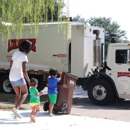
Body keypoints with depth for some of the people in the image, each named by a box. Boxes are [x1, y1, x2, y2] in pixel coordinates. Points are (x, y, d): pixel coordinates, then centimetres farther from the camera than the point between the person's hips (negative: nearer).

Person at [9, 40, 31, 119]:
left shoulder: (15, 53, 12)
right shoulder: (24, 57, -14)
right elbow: (24, 71, -20)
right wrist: (29, 81, -12)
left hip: (12, 77, 8)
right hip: (19, 76, -8)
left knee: (18, 94, 17)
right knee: (25, 93, 6)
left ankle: (16, 114, 12)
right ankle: (16, 108, -13)